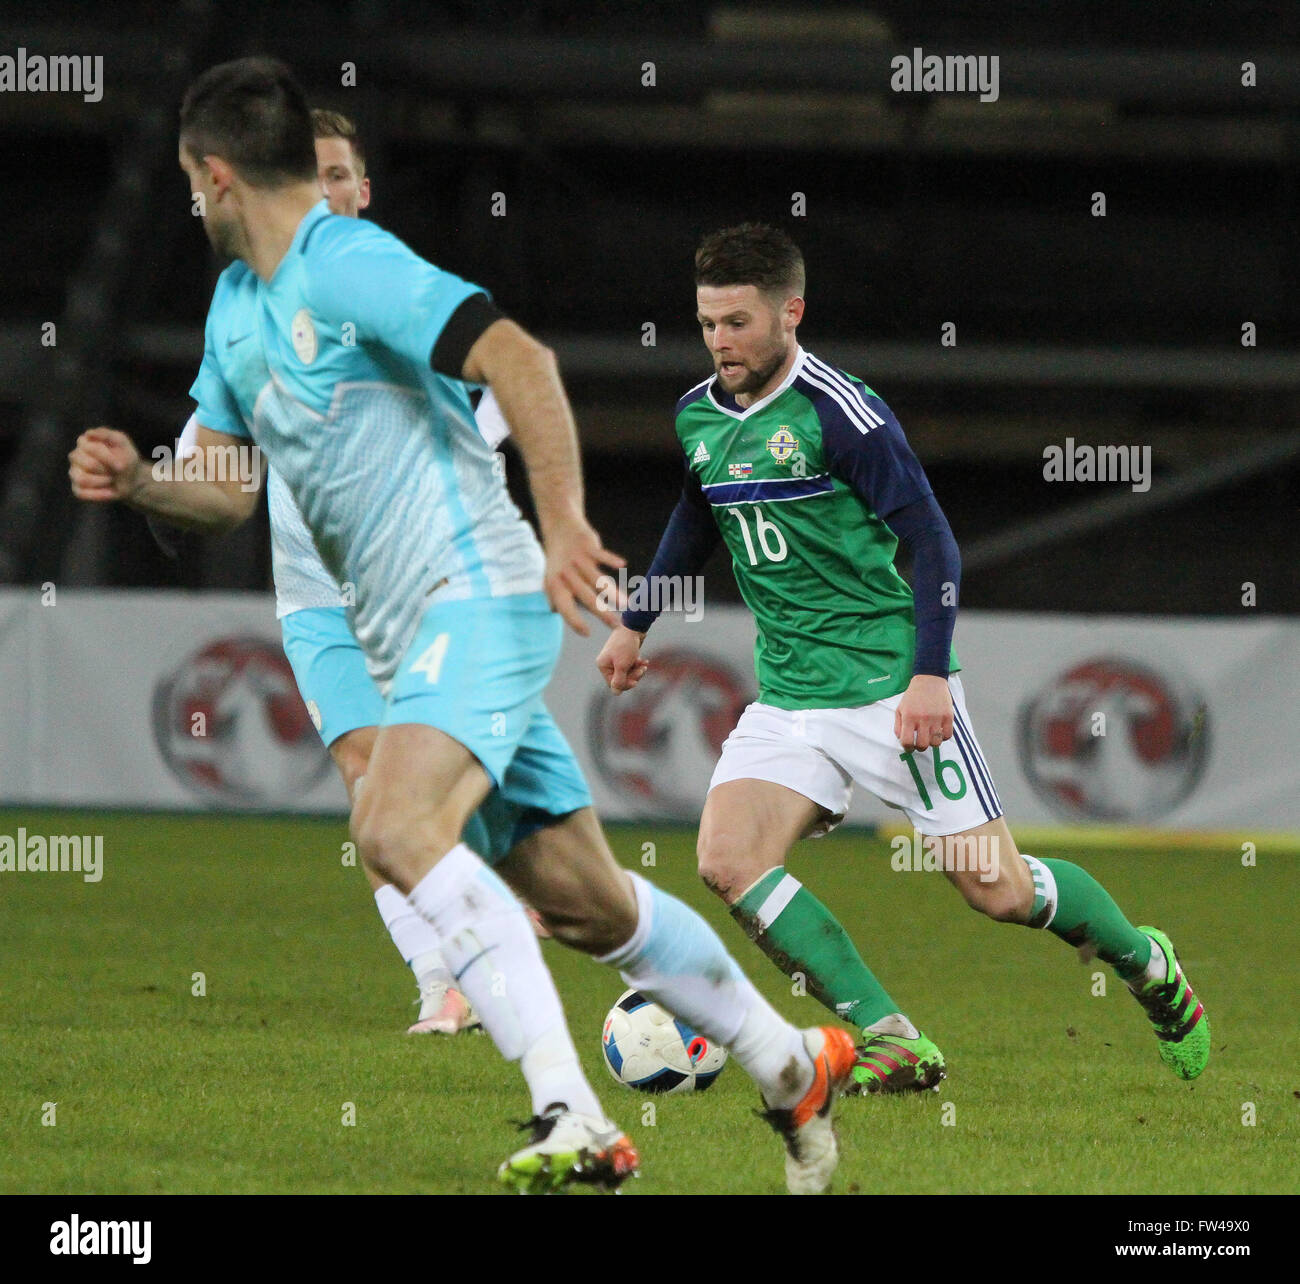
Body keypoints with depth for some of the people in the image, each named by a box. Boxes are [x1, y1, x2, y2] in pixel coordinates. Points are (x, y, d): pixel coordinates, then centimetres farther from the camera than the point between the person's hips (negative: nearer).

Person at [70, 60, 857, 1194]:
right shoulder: (237, 307, 15)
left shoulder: (348, 266, -14)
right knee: (582, 900, 11)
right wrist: (136, 483, -2)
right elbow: (229, 491, 18)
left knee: (397, 830, -29)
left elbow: (519, 359, -24)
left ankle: (573, 1119, -35)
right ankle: (794, 1068, 25)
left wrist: (563, 524, -29)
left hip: (478, 598, -10)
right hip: (413, 632, 10)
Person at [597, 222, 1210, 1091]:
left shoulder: (840, 412, -15)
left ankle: (1150, 967, 28)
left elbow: (931, 541, -15)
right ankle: (894, 1044, -13)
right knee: (728, 861, -17)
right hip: (788, 697, 6)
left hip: (891, 686, -6)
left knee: (999, 890, -2)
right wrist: (635, 625, 32)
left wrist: (931, 675, -22)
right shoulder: (697, 417, 6)